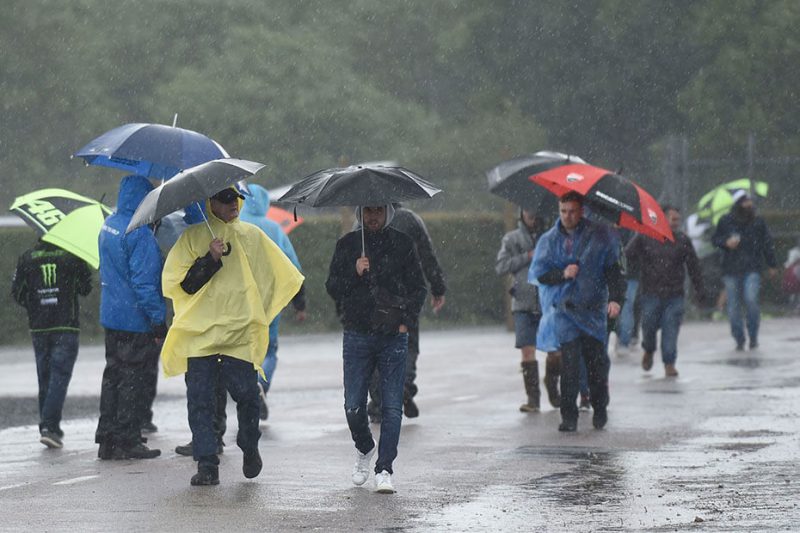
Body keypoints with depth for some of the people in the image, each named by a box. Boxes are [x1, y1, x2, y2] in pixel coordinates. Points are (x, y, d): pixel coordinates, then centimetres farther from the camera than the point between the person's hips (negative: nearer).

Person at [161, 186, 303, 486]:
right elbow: (182, 284, -2)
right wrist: (210, 259, -15)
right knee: (200, 400, -6)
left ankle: (250, 449, 23)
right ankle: (206, 464, -2)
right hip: (199, 334, -1)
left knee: (246, 395, -3)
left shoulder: (251, 236, 13)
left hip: (241, 334, 1)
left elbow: (283, 276, 22)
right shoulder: (193, 237, 6)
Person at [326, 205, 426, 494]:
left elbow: (418, 287, 9)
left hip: (393, 337, -1)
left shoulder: (402, 244, 5)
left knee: (392, 408, -5)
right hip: (357, 336, 1)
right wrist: (354, 273, -12)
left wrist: (406, 321, -3)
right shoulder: (347, 245, 7)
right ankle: (364, 449, 29)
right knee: (353, 407, 0)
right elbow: (332, 287, 6)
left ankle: (384, 470, -1)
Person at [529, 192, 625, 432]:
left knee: (597, 362, 2)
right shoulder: (549, 240, 8)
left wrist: (615, 298, -10)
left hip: (594, 309, 0)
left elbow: (613, 269, 3)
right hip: (565, 309, 0)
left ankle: (600, 410, 21)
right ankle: (569, 416, -8)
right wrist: (562, 274, -12)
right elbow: (538, 274, 6)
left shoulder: (599, 235, 3)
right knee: (569, 363, -11)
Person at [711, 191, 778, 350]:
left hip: (752, 269, -1)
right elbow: (715, 239, 10)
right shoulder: (726, 221, 1)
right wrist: (726, 242, -12)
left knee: (751, 299, -20)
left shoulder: (758, 222, 4)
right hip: (731, 271, 1)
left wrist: (772, 265, 18)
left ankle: (753, 336, -4)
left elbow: (767, 244, 13)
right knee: (733, 307, 2)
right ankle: (739, 340, 16)